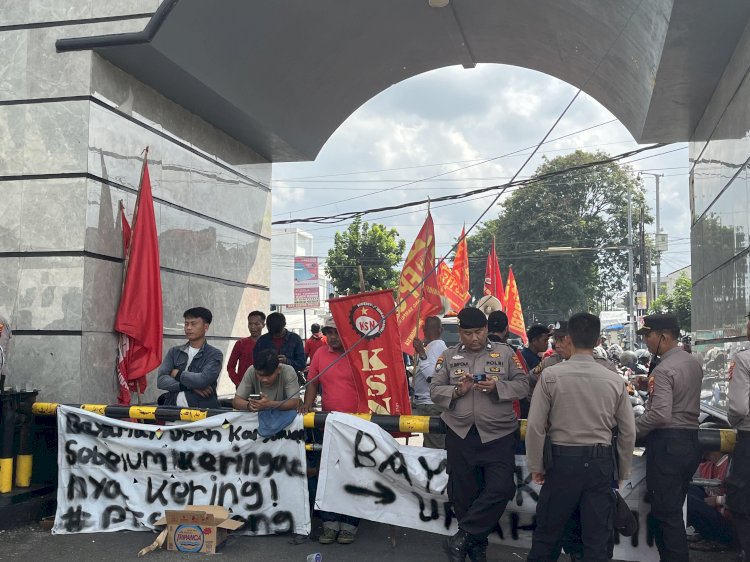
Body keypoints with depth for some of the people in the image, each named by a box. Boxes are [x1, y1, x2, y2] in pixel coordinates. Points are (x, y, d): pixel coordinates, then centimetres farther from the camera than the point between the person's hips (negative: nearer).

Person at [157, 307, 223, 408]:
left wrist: (178, 374, 2)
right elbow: (161, 380, 2)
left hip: (202, 410, -2)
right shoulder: (174, 352, 14)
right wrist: (189, 386, -8)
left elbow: (203, 380, -12)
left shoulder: (214, 355, 4)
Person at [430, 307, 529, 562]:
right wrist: (457, 391, -13)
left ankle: (464, 535, 4)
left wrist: (497, 387, -15)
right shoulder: (448, 356, 8)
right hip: (460, 434, 1)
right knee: (463, 492, 8)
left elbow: (523, 386, 2)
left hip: (498, 434, -1)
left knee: (501, 488, -11)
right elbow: (435, 390, 6)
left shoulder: (505, 353, 4)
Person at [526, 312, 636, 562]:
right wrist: (623, 471, 16)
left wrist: (536, 466, 4)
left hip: (562, 459, -2)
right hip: (601, 462, 2)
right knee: (597, 540, 12)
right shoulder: (615, 381, -4)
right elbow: (629, 432, 2)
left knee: (547, 534, 13)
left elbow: (535, 427, -9)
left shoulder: (551, 375, -10)